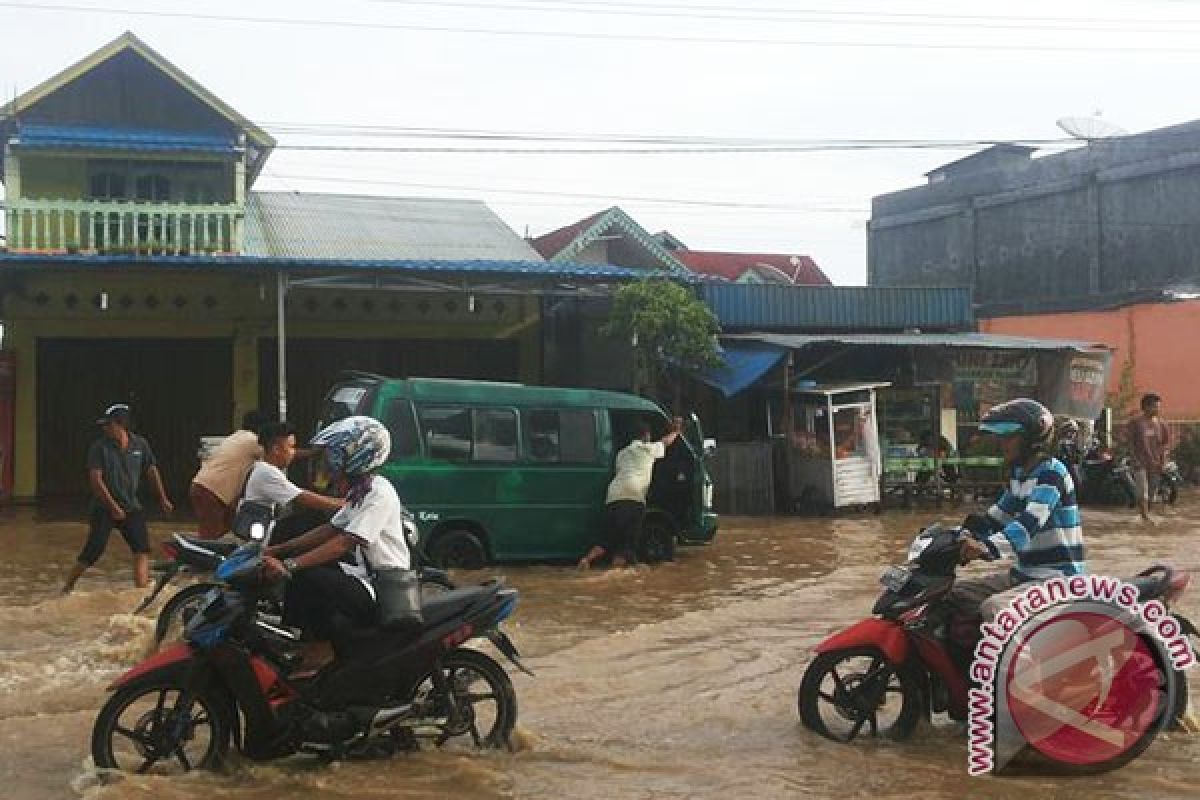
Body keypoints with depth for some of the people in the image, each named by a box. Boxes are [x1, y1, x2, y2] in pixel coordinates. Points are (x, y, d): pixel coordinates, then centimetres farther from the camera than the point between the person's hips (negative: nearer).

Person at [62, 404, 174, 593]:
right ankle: (67, 588, 8)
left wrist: (163, 499, 14)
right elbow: (95, 479, -14)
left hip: (131, 507, 4)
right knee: (93, 550, -8)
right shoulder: (99, 447, -9)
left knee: (142, 549, -6)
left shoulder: (140, 444, 2)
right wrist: (113, 506, -18)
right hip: (104, 508, -4)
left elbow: (151, 471, 14)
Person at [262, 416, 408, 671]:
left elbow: (345, 543, -27)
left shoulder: (379, 492, -19)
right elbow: (330, 530, 15)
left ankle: (324, 649, -11)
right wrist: (276, 551, 8)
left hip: (387, 590, -10)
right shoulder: (360, 492, 13)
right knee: (300, 567, 10)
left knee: (309, 579, -26)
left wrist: (289, 565, -31)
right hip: (369, 579, 10)